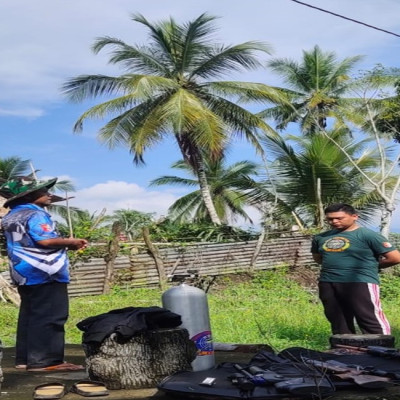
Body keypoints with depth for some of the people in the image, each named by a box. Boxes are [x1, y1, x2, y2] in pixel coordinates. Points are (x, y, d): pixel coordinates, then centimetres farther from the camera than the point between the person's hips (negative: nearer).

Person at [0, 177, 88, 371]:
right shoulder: (35, 214, -14)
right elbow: (45, 240, -26)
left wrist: (66, 244, 14)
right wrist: (71, 242, -10)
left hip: (25, 273, 10)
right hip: (44, 273, -10)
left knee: (29, 315, 14)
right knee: (49, 317, -7)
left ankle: (24, 358, 18)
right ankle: (44, 360, -8)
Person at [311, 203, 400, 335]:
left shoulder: (367, 235, -7)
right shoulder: (321, 238, 10)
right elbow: (317, 257, 29)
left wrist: (368, 266, 3)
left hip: (360, 283, -6)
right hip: (327, 284, 6)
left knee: (370, 320, -6)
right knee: (338, 322, 12)